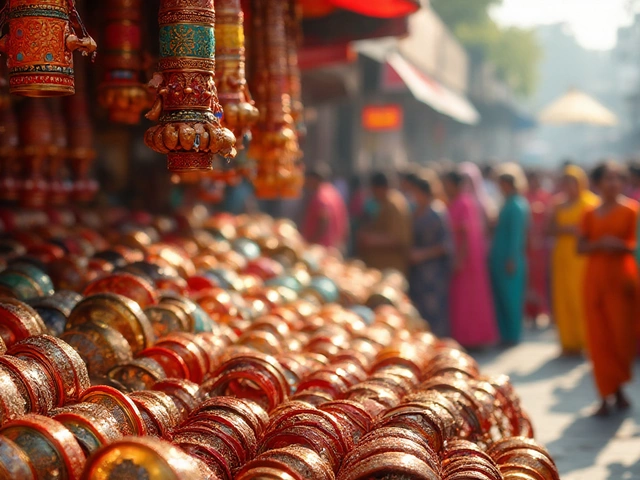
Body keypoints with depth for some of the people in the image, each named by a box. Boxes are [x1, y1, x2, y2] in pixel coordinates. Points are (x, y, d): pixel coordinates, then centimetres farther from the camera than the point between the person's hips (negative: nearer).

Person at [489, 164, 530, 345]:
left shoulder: (516, 205, -15)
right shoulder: (510, 203, 13)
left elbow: (516, 234, -19)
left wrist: (511, 259, -20)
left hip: (508, 260, -9)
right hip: (500, 259, 9)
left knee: (509, 297, -2)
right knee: (502, 297, 12)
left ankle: (512, 335, 4)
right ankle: (506, 334, 18)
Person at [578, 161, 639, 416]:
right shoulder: (590, 214, 10)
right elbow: (581, 246, 7)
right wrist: (599, 244, -11)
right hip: (596, 278, 2)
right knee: (599, 337, -1)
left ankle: (617, 386, 21)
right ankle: (606, 394, 5)